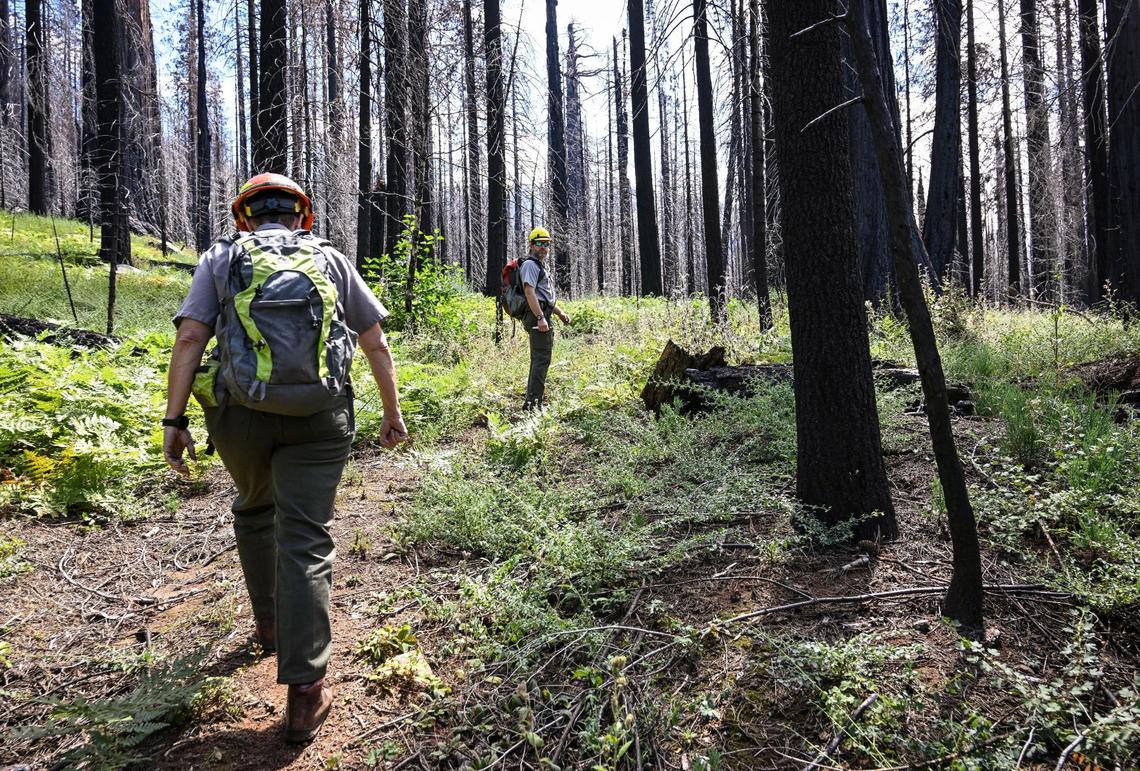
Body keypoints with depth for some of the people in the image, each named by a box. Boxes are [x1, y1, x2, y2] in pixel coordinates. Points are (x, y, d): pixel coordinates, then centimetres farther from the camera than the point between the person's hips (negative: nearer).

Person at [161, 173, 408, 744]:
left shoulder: (220, 258, 12)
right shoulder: (331, 259, 13)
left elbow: (189, 339, -1)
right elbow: (376, 344, 9)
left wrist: (174, 420, -1)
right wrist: (392, 413, 16)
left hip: (240, 413, 1)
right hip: (319, 416, -1)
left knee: (255, 509, 27)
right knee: (304, 540, 0)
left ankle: (269, 622, 42)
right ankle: (304, 693, 0)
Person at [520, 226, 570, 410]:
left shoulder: (541, 266, 27)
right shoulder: (530, 264, -5)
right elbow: (529, 292, -18)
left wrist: (560, 313, 26)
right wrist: (540, 317, -26)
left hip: (542, 317, 11)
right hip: (538, 317, -11)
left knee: (538, 360, 12)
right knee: (542, 360, -16)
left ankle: (531, 402, 17)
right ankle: (533, 402, -18)